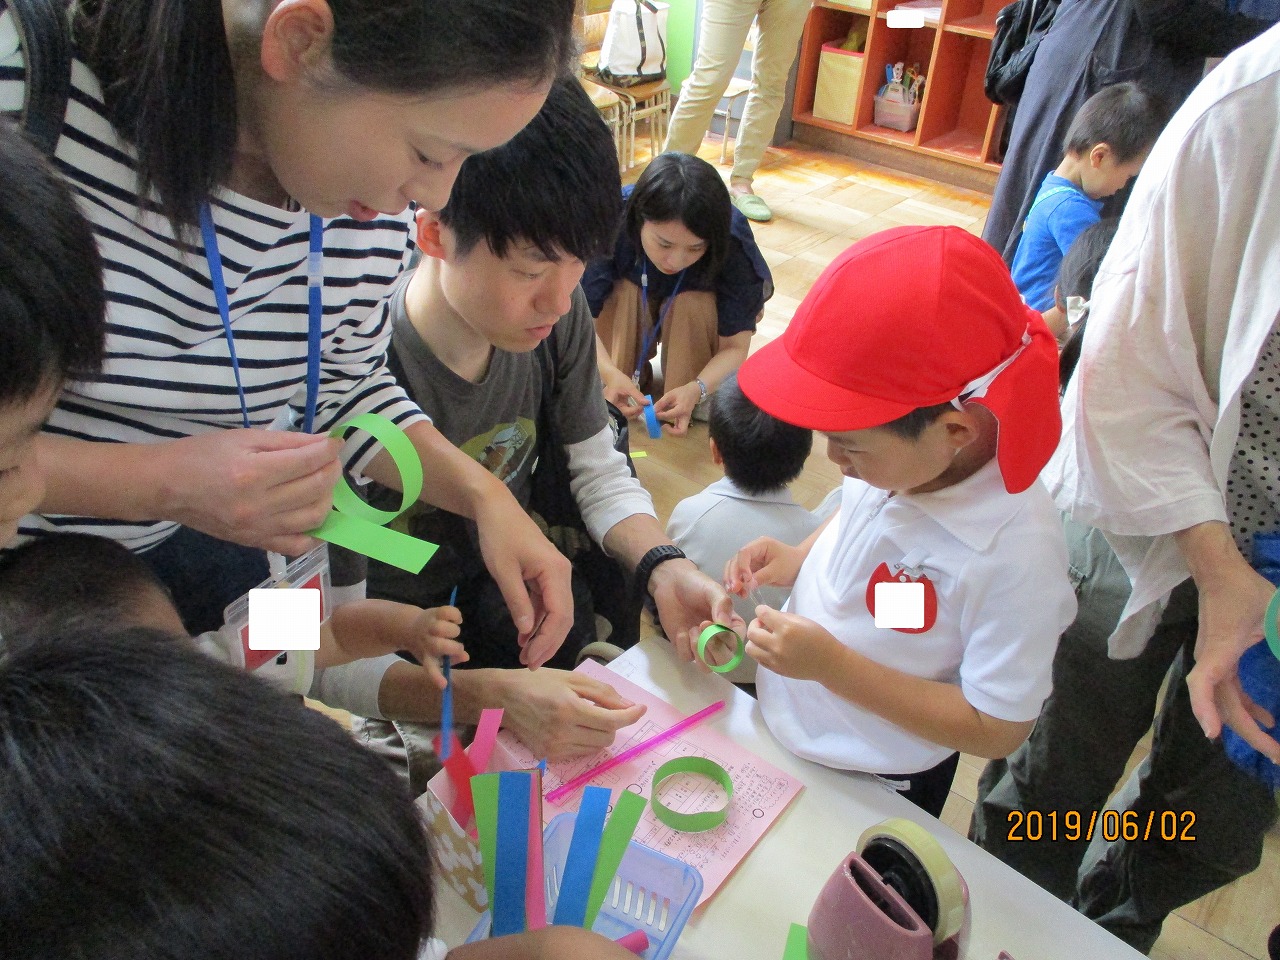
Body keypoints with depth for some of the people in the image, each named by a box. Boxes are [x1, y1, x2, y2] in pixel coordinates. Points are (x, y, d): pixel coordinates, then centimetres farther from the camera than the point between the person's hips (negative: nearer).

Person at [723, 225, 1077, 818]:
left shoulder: (1017, 552, -35)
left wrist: (832, 665, -31)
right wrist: (797, 559, -12)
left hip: (870, 790, -6)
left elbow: (996, 729, -25)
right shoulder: (906, 456, -17)